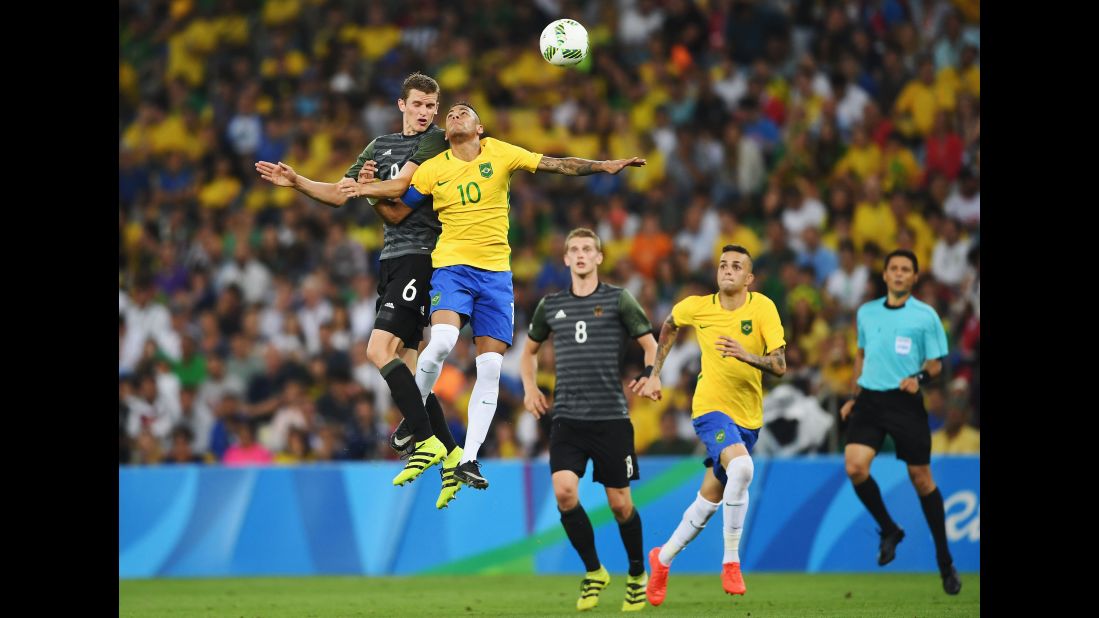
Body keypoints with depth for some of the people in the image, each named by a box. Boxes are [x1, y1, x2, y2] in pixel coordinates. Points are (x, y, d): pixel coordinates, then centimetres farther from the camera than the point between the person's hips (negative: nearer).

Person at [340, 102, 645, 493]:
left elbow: (558, 165, 3)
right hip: (451, 266, -2)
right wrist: (370, 191, -2)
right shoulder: (432, 169, 4)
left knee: (490, 367, -3)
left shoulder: (500, 154, 3)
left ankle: (469, 459, 0)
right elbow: (400, 211, 15)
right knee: (443, 339, -28)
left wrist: (605, 166, -6)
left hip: (496, 271, 2)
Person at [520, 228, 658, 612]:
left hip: (611, 417, -2)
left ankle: (637, 575, 25)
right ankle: (594, 572, 2)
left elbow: (651, 345, 4)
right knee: (563, 491, -17)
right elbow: (529, 351, 27)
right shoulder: (551, 306, 11)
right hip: (567, 418, 2)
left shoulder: (618, 300, 1)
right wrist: (529, 387, 10)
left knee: (619, 503, 1)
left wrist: (651, 375, -17)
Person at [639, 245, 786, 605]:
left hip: (748, 417, 2)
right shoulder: (696, 307, -4)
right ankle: (731, 561, -22)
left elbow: (780, 366, -14)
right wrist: (655, 374, 19)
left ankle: (663, 558, 34)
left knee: (710, 501, 11)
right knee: (741, 467, -32)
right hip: (711, 408, -2)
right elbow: (670, 327, 20)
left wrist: (746, 356, -31)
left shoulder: (762, 307, -8)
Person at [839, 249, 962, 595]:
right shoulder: (866, 313, 11)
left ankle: (945, 562, 12)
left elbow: (936, 364, 0)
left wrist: (919, 377, -21)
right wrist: (854, 397, 20)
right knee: (855, 467, -17)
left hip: (905, 402, -3)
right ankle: (889, 531, 8)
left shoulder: (926, 316, -2)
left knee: (921, 479, 0)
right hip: (869, 400, 3)